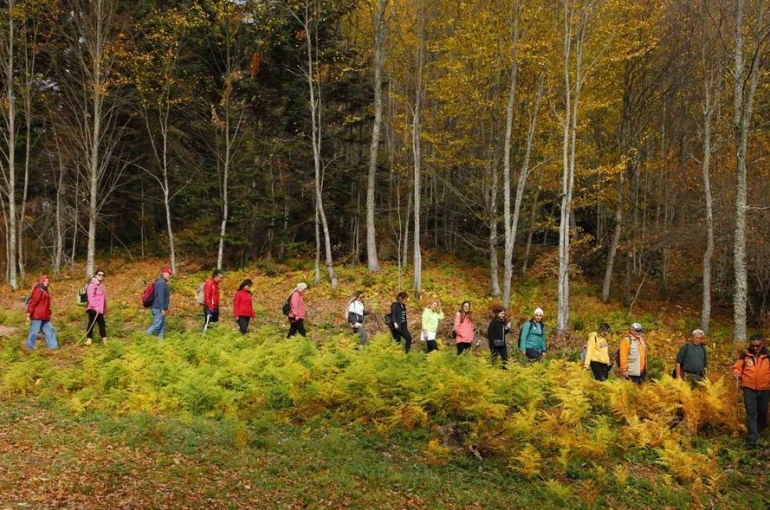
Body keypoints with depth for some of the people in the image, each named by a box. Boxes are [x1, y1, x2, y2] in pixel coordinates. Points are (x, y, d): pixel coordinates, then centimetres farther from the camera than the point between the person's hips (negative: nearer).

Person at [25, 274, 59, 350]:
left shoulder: (45, 291, 17)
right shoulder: (38, 290, -15)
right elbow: (33, 302, -19)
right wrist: (29, 312, -21)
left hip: (44, 316, 10)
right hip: (37, 316, -10)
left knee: (49, 329, 9)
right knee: (34, 331, -3)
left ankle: (52, 344, 12)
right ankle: (30, 346, 6)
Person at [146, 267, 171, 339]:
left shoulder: (162, 282, 18)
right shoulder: (162, 282, -14)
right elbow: (160, 296, -22)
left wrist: (165, 308, 23)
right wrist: (163, 309, -23)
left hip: (159, 308, 11)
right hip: (158, 308, -11)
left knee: (162, 326, 9)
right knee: (156, 325, -10)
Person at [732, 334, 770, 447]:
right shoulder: (745, 355, -2)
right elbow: (737, 367, 5)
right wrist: (737, 375, -15)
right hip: (749, 388, -2)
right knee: (751, 413, -6)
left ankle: (759, 432, 38)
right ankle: (752, 437, -7)